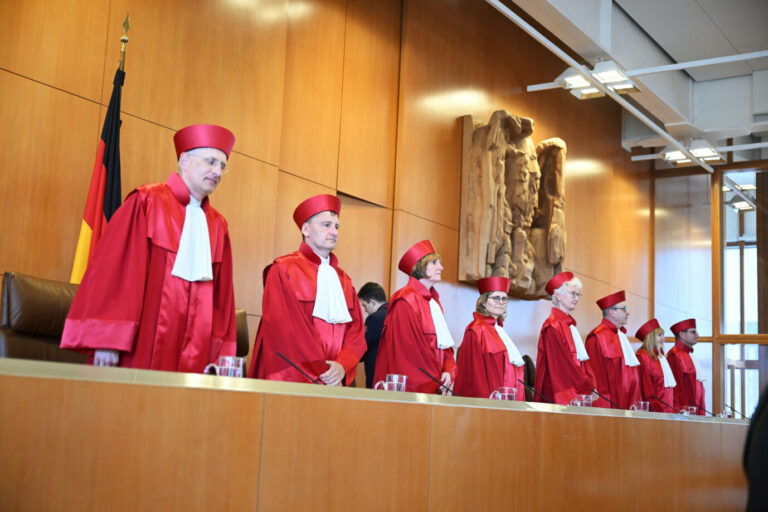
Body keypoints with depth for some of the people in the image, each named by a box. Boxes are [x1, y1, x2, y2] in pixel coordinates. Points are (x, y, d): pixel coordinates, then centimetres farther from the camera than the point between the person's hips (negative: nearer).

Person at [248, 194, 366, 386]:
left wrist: (342, 366, -11)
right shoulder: (283, 271, 0)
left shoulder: (343, 280, 16)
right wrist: (322, 373, -15)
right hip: (290, 381, -4)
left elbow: (356, 328, 7)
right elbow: (285, 327, -10)